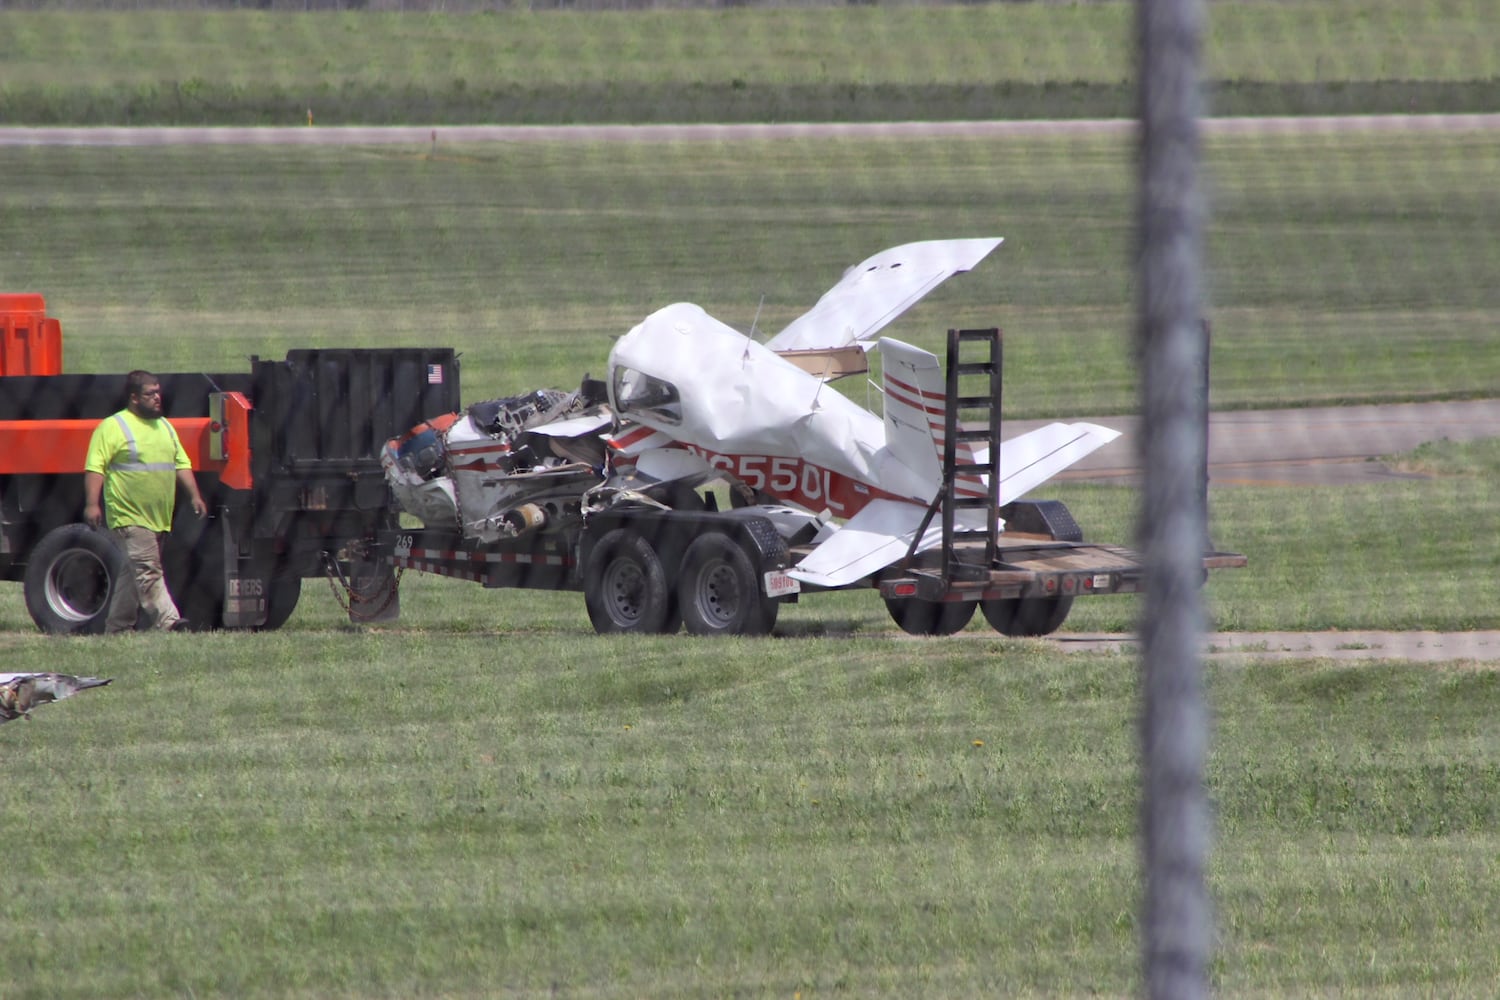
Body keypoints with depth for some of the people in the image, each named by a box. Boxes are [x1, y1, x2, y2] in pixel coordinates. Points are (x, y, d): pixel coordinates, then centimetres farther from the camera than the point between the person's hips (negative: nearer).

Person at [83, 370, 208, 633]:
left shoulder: (164, 427, 18)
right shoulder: (113, 428, -6)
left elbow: (182, 464, 21)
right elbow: (95, 467, -12)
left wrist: (195, 496, 10)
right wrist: (92, 504, -21)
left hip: (159, 519, 8)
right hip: (130, 517, -8)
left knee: (136, 573, 10)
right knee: (147, 570, -14)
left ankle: (117, 626, 16)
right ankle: (167, 621, -21)